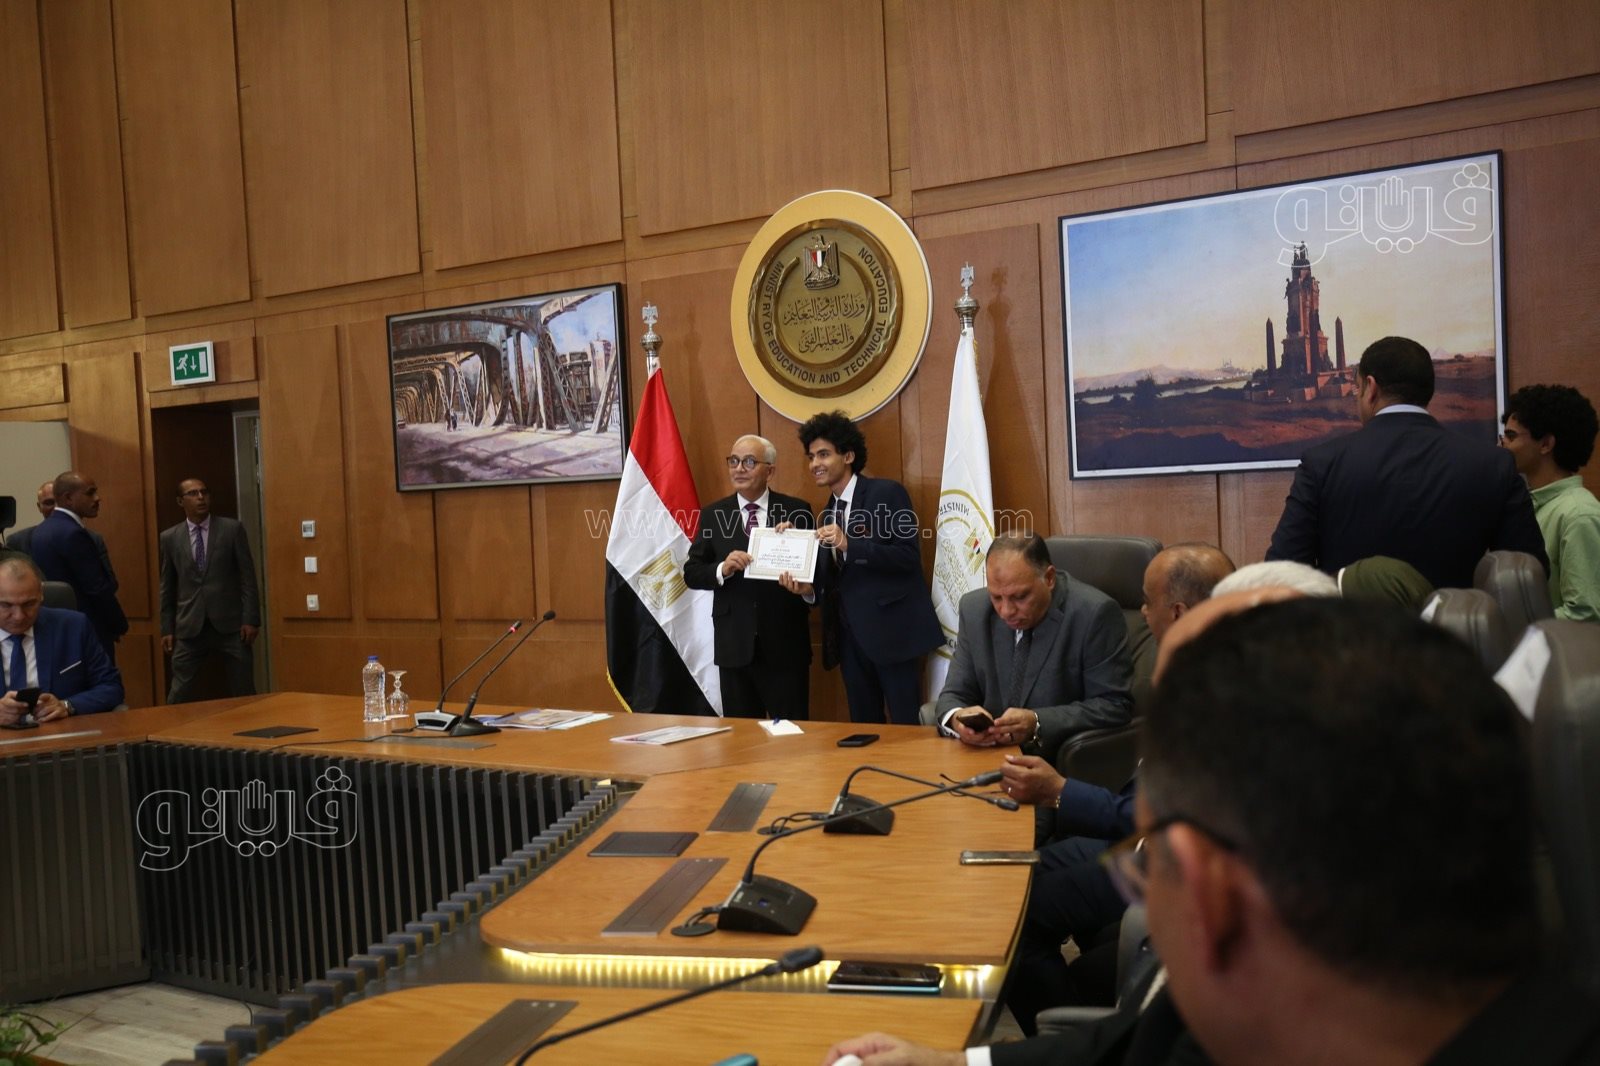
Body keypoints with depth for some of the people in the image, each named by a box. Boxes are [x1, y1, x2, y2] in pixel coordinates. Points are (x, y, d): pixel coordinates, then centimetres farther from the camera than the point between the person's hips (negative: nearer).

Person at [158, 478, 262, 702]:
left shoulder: (232, 529, 1)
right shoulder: (169, 537, 7)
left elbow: (248, 577, -1)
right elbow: (167, 587, 11)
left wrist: (251, 619, -6)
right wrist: (167, 628, 8)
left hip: (230, 624, -1)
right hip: (190, 626, 1)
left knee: (243, 691, 4)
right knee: (179, 694, 2)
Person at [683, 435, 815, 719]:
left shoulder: (797, 512, 0)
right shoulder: (713, 515, 5)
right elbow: (691, 573, 3)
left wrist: (807, 586, -21)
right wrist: (722, 569, -17)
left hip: (785, 644, -1)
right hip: (734, 644, 2)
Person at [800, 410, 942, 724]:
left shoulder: (887, 493, -7)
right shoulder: (828, 512, 14)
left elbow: (910, 556, -16)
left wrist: (849, 545, -24)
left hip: (891, 628, -7)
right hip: (849, 634, 7)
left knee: (906, 727, -1)